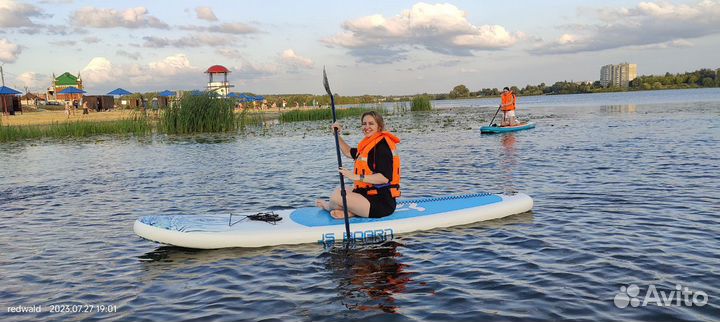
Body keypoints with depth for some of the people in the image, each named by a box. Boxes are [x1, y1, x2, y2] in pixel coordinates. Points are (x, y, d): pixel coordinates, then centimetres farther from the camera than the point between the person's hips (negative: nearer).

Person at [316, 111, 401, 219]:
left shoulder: (382, 145, -16)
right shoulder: (370, 144, 15)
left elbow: (385, 178, -27)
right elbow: (348, 152, 31)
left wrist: (357, 177, -28)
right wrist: (337, 135, 18)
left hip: (382, 204, -11)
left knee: (336, 196, -17)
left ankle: (329, 206, 16)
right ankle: (353, 211, 1)